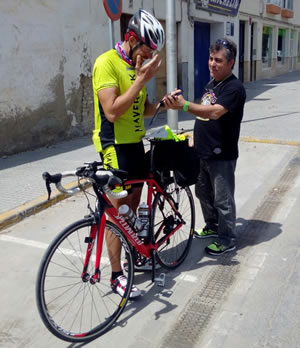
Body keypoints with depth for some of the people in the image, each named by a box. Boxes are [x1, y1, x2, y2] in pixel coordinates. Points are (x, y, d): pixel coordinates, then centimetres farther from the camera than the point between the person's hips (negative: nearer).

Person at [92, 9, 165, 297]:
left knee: (134, 202, 18)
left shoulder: (136, 66, 10)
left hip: (135, 142, 8)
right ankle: (116, 276, 11)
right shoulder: (106, 63, -16)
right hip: (114, 145, -8)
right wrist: (142, 79, -25)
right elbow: (112, 111, -26)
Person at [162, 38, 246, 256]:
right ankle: (212, 227, 40)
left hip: (222, 156, -9)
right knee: (203, 192, 20)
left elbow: (215, 112, -34)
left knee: (222, 199, 2)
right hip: (203, 152, 9)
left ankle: (227, 240, 18)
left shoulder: (234, 88, -17)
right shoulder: (211, 84, 12)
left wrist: (184, 105, -46)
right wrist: (196, 139, 20)